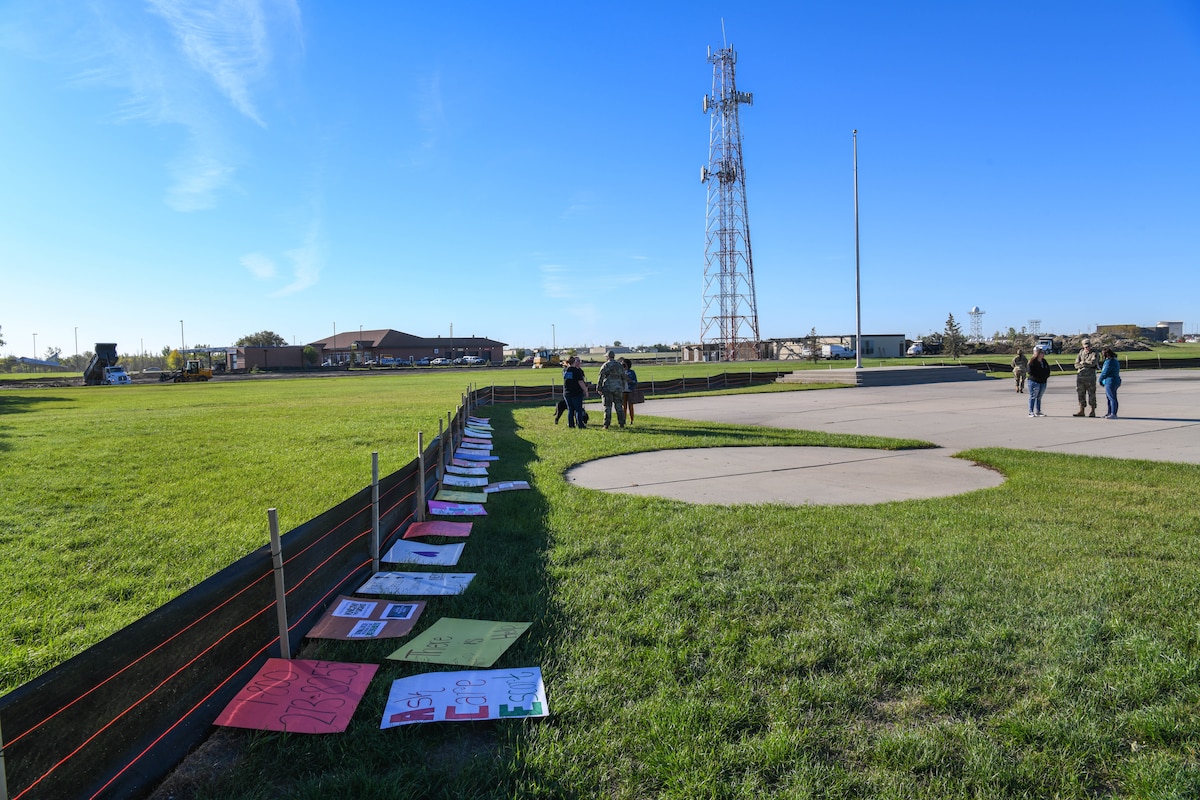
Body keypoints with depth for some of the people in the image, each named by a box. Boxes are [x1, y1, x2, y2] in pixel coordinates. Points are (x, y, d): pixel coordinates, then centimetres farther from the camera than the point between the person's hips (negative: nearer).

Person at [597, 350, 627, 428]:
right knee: (619, 406, 8)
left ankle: (606, 424, -2)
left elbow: (600, 378, -7)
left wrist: (599, 388, -1)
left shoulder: (605, 365, -5)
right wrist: (623, 388, 21)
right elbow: (623, 378, 14)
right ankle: (621, 423, 7)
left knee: (607, 407, -1)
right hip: (618, 388, 4)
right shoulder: (620, 366, 10)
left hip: (607, 389, -4)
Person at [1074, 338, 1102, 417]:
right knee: (1081, 393, 6)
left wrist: (1083, 363, -5)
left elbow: (1093, 362, -19)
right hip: (1080, 376, 5)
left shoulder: (1095, 354, -1)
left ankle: (1093, 411, 3)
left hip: (1090, 376, -5)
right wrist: (1087, 364, -9)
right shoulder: (1081, 353, 11)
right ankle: (1081, 411, 11)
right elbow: (1076, 365, 4)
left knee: (1091, 393, -2)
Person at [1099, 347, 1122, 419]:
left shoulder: (1109, 362, -18)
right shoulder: (1115, 361, 14)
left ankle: (1113, 414, -8)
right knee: (1109, 398, 17)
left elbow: (1104, 372, -14)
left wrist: (1100, 380, 0)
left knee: (1112, 398, -8)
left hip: (1110, 381, -11)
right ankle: (1109, 413, 25)